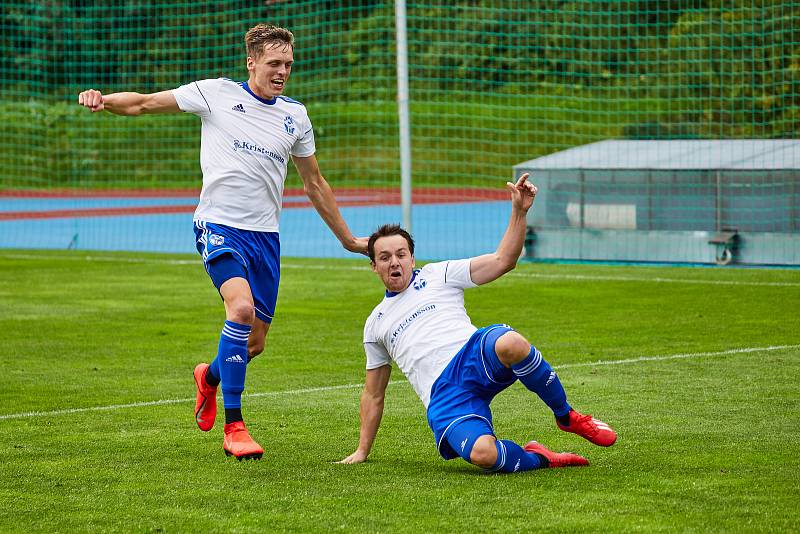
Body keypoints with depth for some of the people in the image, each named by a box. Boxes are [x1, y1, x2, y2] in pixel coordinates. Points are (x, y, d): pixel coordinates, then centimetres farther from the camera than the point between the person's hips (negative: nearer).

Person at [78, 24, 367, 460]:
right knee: (241, 308, -28)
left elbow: (314, 184, 22)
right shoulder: (217, 93, 0)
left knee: (254, 342, 5)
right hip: (219, 225, -5)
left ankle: (210, 376, 42)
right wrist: (104, 100, -20)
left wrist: (348, 239, 26)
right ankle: (233, 426, -19)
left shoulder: (295, 115, 12)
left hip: (265, 234, 5)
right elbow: (145, 103, 0)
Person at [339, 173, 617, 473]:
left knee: (510, 344, -40)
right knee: (482, 454, -35)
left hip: (474, 357, 0)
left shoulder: (438, 275, 19)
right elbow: (373, 394, 32)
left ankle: (567, 417, -14)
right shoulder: (375, 324, 26)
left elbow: (502, 261, 8)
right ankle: (538, 458, -1)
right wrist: (362, 451, 27)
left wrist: (519, 212, -5)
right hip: (443, 395, 0)